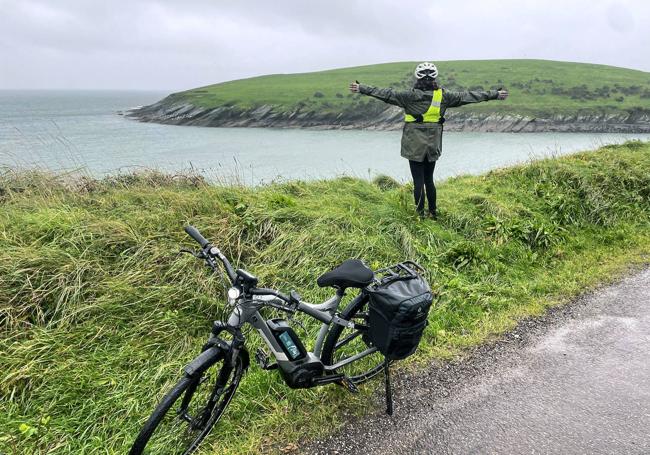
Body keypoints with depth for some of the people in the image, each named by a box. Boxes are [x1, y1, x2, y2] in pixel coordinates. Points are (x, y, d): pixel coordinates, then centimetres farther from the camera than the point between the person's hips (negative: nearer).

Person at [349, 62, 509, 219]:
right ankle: (433, 213, 23)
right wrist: (495, 94, 13)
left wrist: (361, 88, -8)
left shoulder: (410, 96, -10)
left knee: (418, 181, 2)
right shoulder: (442, 95, -1)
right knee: (429, 180, 16)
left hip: (414, 146, -3)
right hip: (433, 146, 4)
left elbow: (386, 94, -11)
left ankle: (421, 215, 5)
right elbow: (467, 96, 4)